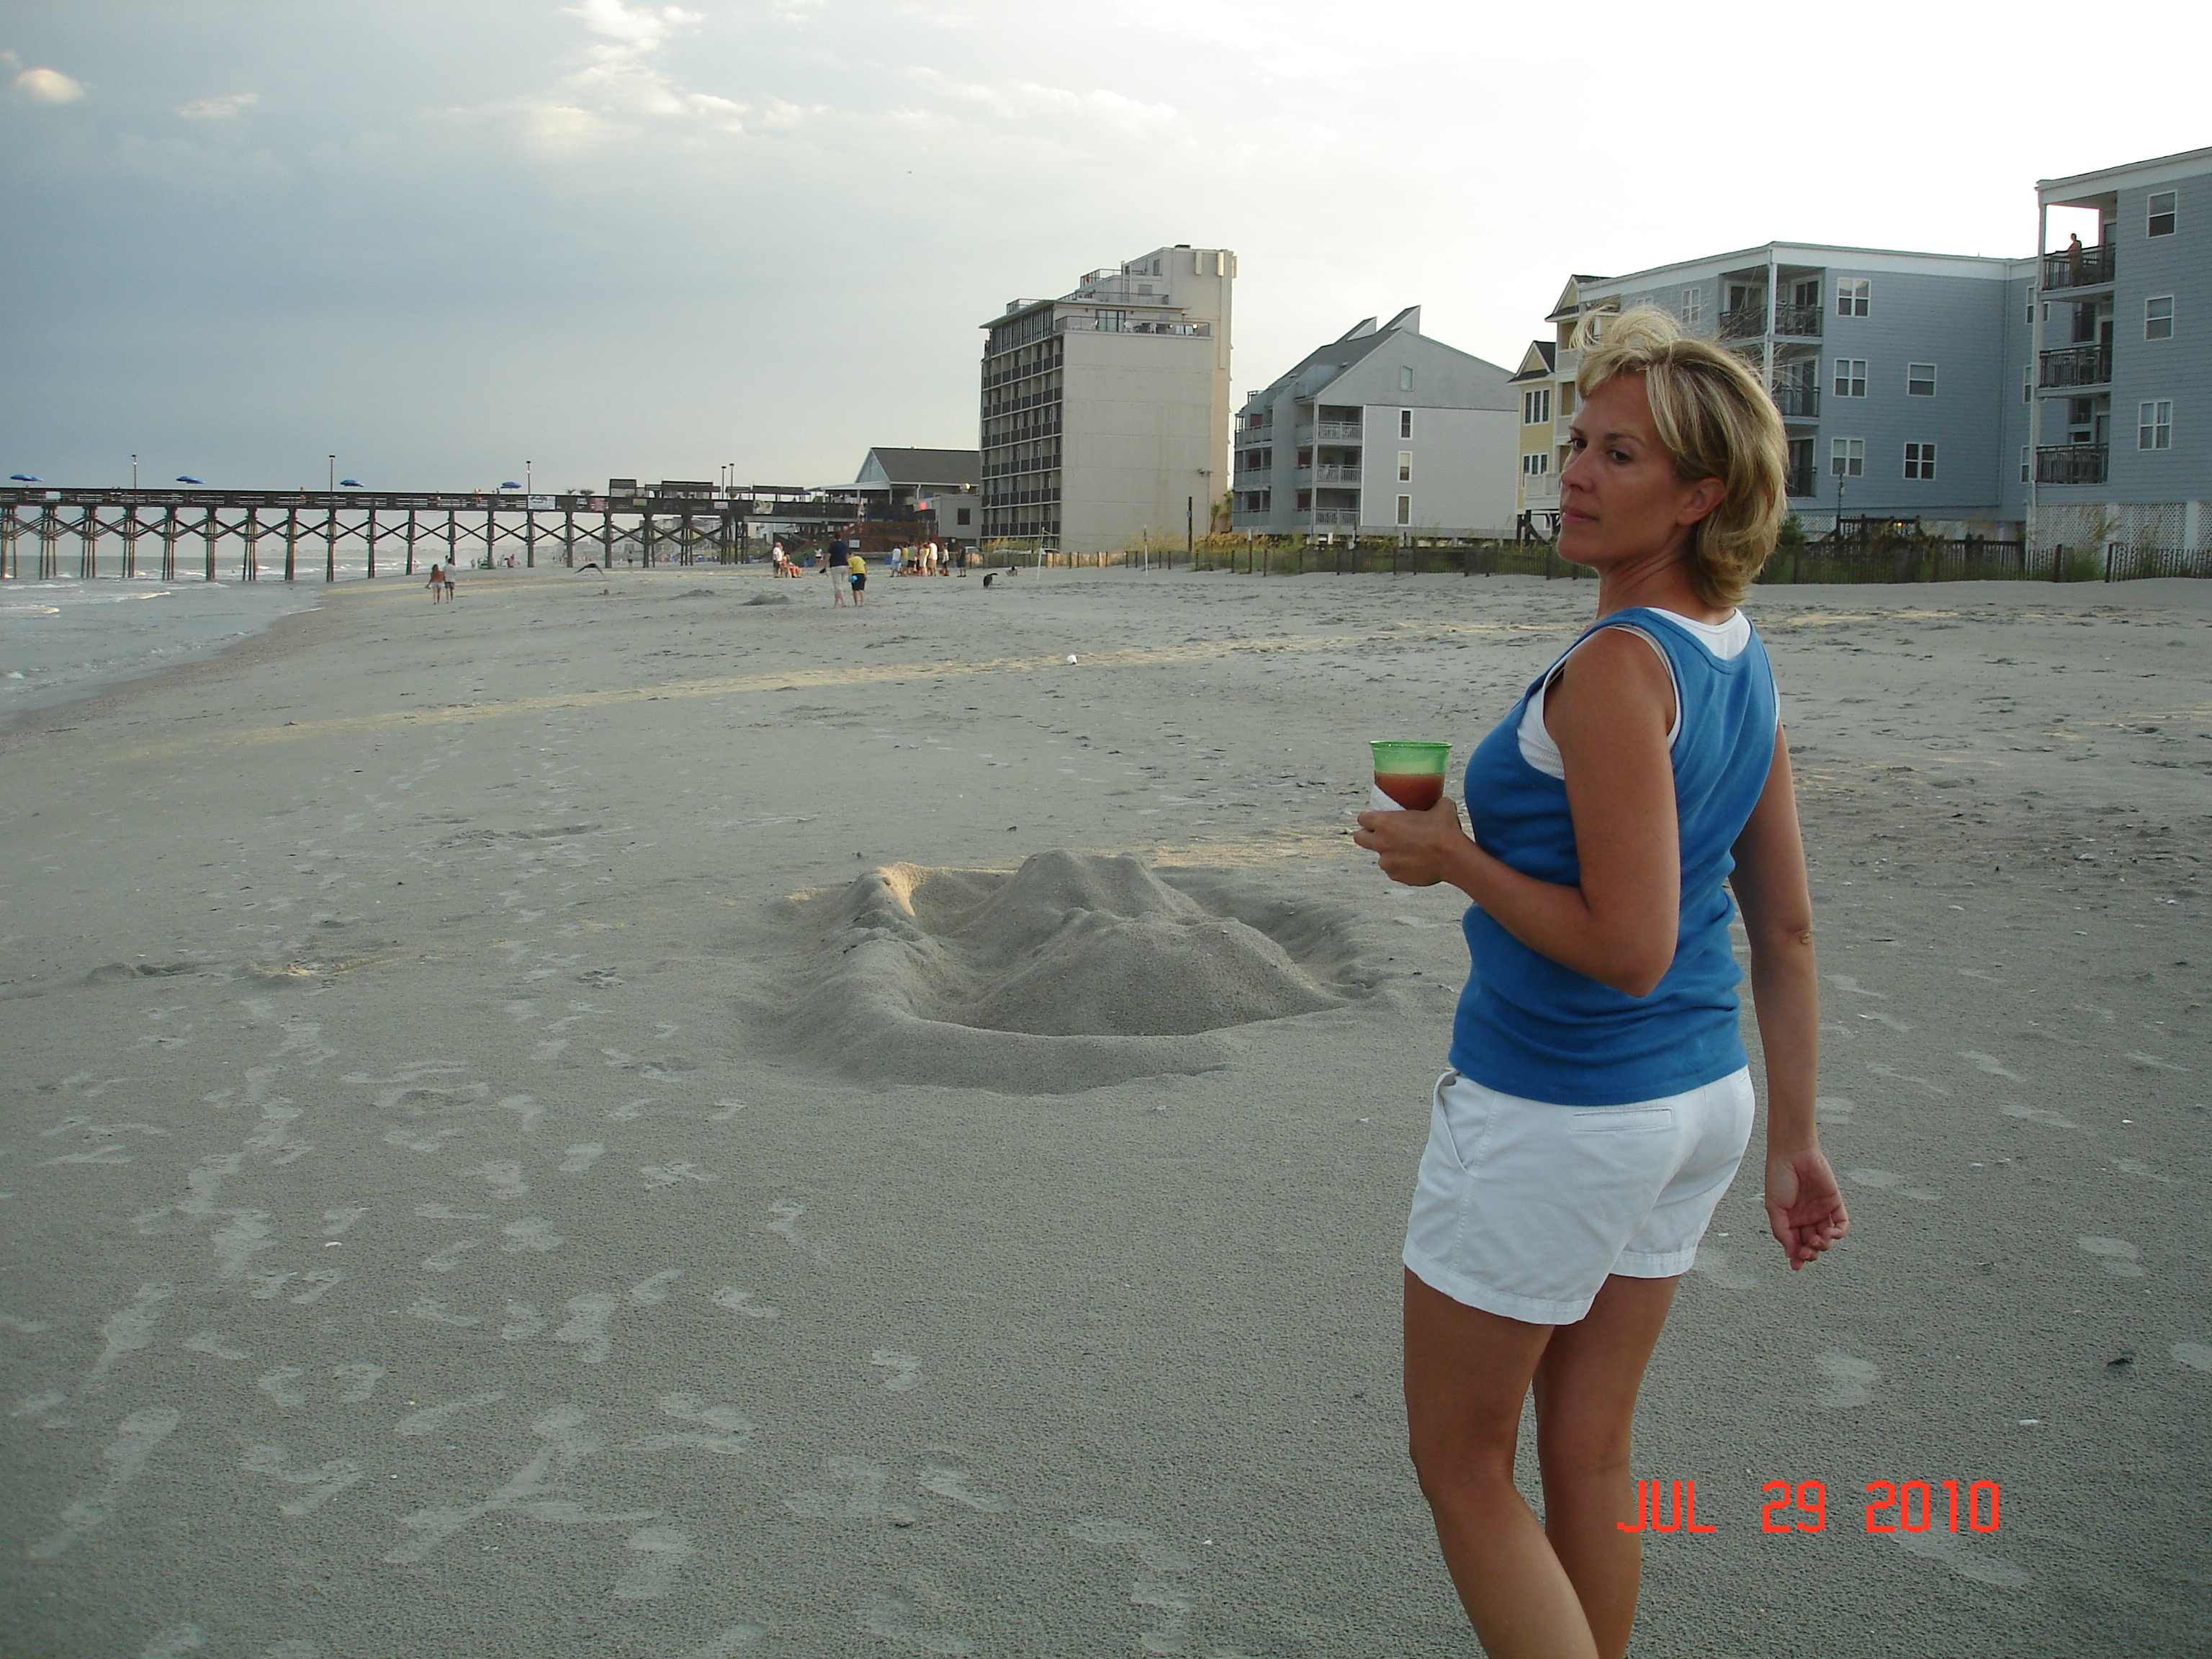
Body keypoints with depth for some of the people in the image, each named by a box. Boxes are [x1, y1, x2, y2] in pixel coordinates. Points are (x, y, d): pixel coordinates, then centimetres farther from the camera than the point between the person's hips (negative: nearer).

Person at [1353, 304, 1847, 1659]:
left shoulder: (1619, 668, -23)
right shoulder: (1744, 659, 4)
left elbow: (1629, 947, -26)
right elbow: (1786, 928, 8)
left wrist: (1456, 859, -12)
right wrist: (1795, 1138, 15)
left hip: (1553, 1112, -8)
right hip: (1696, 1095, 8)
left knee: (1460, 1464, 11)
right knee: (1589, 1459, 21)